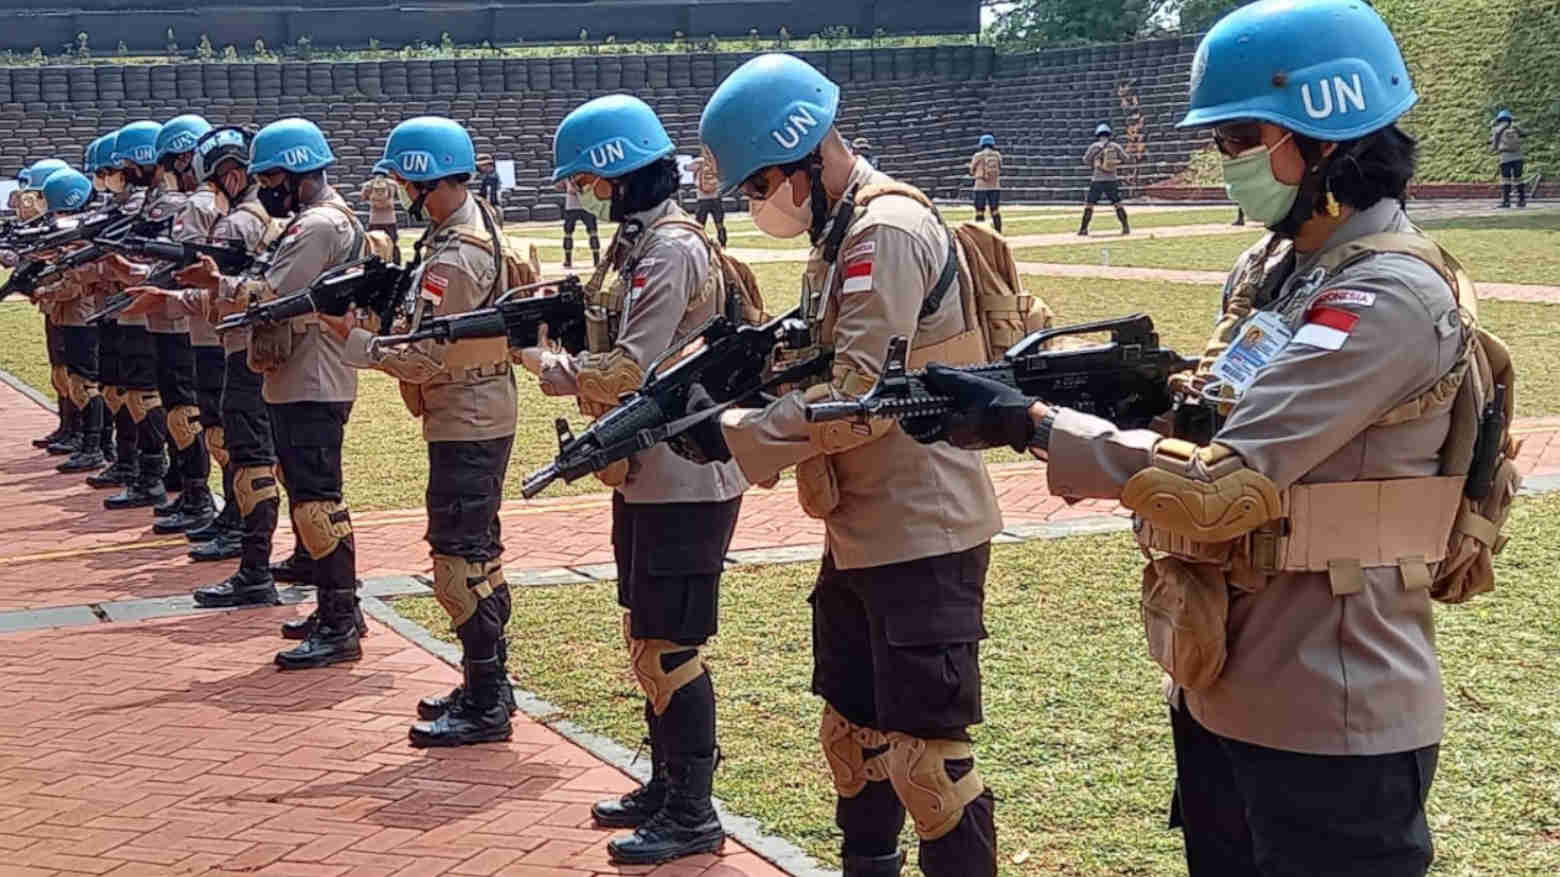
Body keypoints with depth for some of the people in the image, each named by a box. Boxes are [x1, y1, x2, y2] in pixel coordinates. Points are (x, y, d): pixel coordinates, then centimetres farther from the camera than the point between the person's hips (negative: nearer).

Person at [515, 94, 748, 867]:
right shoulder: (635, 242, 13)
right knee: (646, 638, 17)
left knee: (670, 647, -4)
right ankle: (667, 783, 30)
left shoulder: (671, 249, -18)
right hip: (646, 476, 10)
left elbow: (633, 370, -23)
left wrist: (544, 363, -11)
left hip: (685, 481, -10)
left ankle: (693, 814, 5)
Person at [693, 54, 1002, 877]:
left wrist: (732, 437, -17)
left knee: (923, 753, -5)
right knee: (852, 731, 19)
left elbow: (860, 399, -24)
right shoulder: (840, 233, 13)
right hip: (861, 535, 10)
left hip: (922, 537, -10)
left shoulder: (888, 231, -19)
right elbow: (811, 364, 14)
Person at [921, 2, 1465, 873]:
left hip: (1329, 725, -8)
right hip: (1220, 695, 9)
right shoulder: (1271, 269, 8)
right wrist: (1111, 393, -5)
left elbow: (1222, 484, -26)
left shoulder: (1391, 297, -20)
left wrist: (1031, 422, -20)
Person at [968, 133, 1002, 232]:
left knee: (979, 211, -1)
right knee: (995, 210, 8)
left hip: (981, 187, -3)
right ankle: (998, 232, 6)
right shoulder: (997, 155, 5)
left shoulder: (978, 156, -2)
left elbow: (972, 172, 7)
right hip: (995, 186, 3)